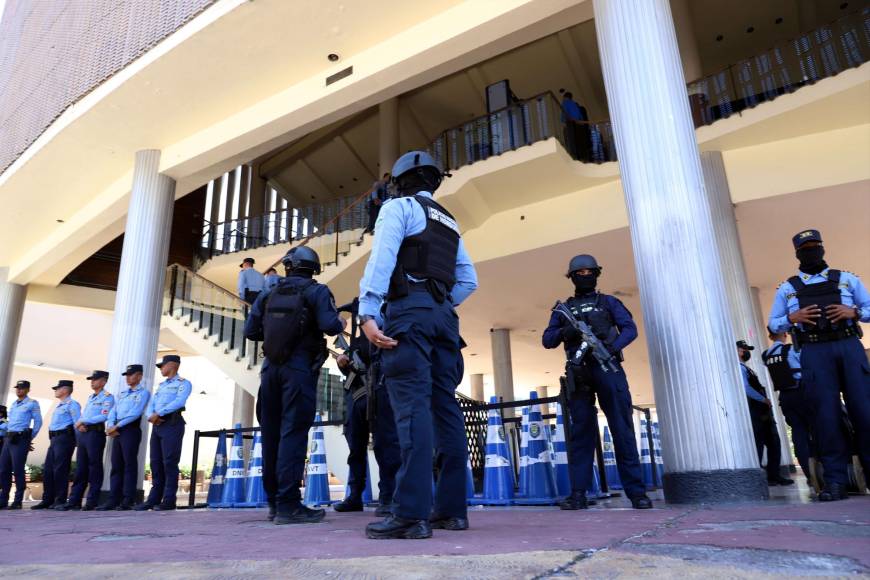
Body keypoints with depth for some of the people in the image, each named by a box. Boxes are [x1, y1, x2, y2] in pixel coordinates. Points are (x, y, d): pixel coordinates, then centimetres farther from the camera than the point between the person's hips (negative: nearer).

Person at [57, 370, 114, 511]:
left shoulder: (107, 397, -2)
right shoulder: (90, 397, 24)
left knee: (94, 466, -5)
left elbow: (104, 416, -15)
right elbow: (83, 415, 21)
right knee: (80, 468, 7)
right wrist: (79, 424, -1)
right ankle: (74, 501, 9)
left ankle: (92, 502, -2)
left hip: (95, 433, -8)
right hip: (83, 433, 8)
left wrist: (84, 421, -12)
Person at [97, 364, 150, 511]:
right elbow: (112, 412, 15)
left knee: (129, 464, -8)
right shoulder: (121, 394, 24)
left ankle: (127, 501, -8)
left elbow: (135, 413, -11)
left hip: (131, 430, -7)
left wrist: (117, 426, -13)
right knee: (116, 465, 5)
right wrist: (110, 426, -4)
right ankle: (113, 500, 6)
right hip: (117, 431, 7)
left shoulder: (143, 393, 1)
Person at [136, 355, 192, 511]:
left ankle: (169, 501, -7)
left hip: (172, 424, -7)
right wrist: (151, 415, -6)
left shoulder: (183, 384, 2)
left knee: (169, 462, -9)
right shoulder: (160, 385, 25)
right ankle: (154, 499, 9)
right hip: (157, 425, 7)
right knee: (156, 463, 5)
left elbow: (179, 402, -15)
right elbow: (150, 405, 15)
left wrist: (158, 413, -17)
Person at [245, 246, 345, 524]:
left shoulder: (269, 294, 12)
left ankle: (274, 502, 18)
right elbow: (330, 325, -15)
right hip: (300, 367, -5)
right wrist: (341, 322, 7)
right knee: (293, 433, -6)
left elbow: (250, 330, 8)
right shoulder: (316, 291, -1)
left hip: (272, 366, 5)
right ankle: (288, 504, -10)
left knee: (271, 433, 10)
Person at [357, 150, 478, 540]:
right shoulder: (449, 222, 27)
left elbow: (382, 258, -11)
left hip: (410, 309, -7)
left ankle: (412, 513, -19)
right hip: (444, 314, 7)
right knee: (445, 407, 4)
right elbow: (469, 280, 22)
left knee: (412, 406, -15)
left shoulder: (399, 206, 6)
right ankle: (452, 508, 6)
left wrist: (368, 312, -19)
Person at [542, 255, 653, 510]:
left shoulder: (608, 302, 15)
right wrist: (565, 332, -10)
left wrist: (611, 348, -16)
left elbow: (630, 328, 4)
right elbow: (547, 340, 12)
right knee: (581, 433, 1)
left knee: (622, 431, -4)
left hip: (608, 369, -1)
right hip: (578, 375, 2)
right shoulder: (563, 309, 19)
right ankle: (578, 494, 2)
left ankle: (637, 492, -1)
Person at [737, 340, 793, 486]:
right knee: (758, 445, -6)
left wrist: (765, 401, 11)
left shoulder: (745, 368, 23)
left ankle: (774, 476, 15)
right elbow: (747, 389, -22)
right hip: (755, 413, -10)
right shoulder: (740, 368, -9)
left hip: (762, 413, 10)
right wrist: (764, 399, -14)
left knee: (774, 444, 10)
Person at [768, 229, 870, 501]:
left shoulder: (846, 279, 16)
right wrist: (792, 318, -6)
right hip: (814, 353, 0)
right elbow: (773, 323, 14)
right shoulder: (787, 288, 15)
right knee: (827, 413, -5)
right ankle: (835, 481, -3)